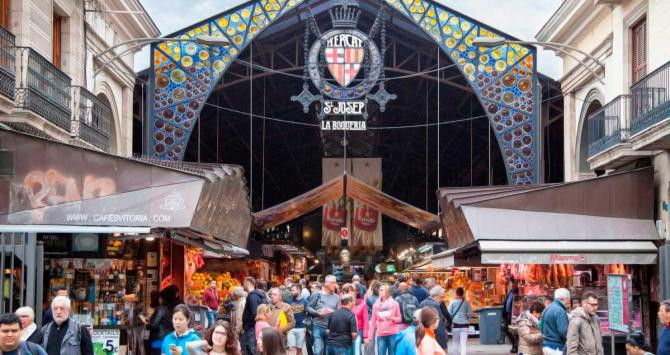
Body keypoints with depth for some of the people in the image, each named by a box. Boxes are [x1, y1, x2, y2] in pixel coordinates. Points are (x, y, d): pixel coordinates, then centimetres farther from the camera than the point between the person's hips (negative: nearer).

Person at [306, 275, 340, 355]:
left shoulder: (336, 297, 5)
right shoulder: (318, 295, 0)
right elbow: (309, 307, 4)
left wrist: (332, 312, -16)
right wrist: (317, 312, -12)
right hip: (318, 327, -2)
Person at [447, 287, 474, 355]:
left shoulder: (452, 302, -3)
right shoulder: (466, 302, -1)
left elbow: (449, 314, -6)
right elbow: (471, 314, 0)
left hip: (455, 325, 0)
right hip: (464, 325, 0)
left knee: (456, 344, 12)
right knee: (463, 344, -2)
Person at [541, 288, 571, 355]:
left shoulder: (547, 309, 14)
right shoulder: (560, 311, -16)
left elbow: (542, 328, 19)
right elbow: (563, 332, -21)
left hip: (546, 345, 10)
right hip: (557, 347, -10)